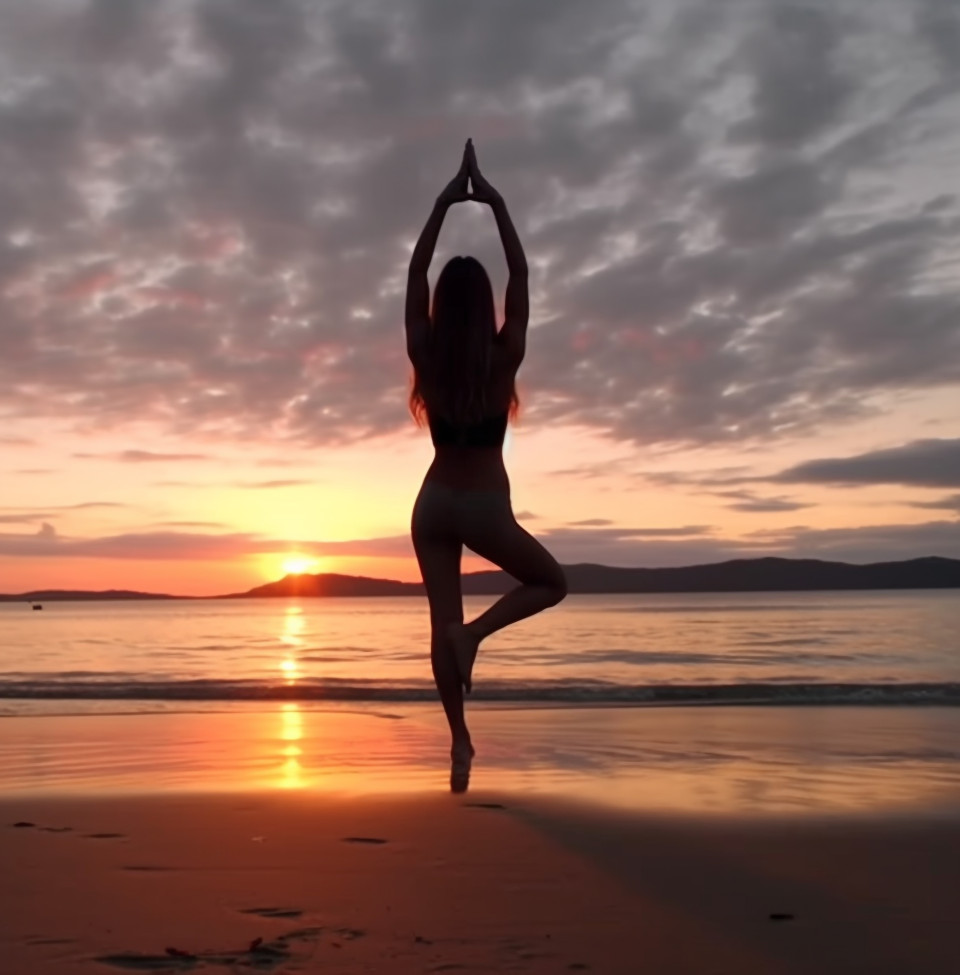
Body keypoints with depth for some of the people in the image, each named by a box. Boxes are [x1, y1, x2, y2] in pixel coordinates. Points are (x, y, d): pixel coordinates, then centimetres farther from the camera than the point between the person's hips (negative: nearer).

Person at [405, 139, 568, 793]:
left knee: (442, 625, 9)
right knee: (552, 584, 18)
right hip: (485, 506, -3)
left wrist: (443, 204, 5)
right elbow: (520, 277, -5)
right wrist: (496, 205, 0)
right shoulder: (504, 358, -11)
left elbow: (416, 275, 1)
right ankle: (473, 632, -6)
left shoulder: (426, 358, -5)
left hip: (434, 505, 3)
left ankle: (460, 743, 11)